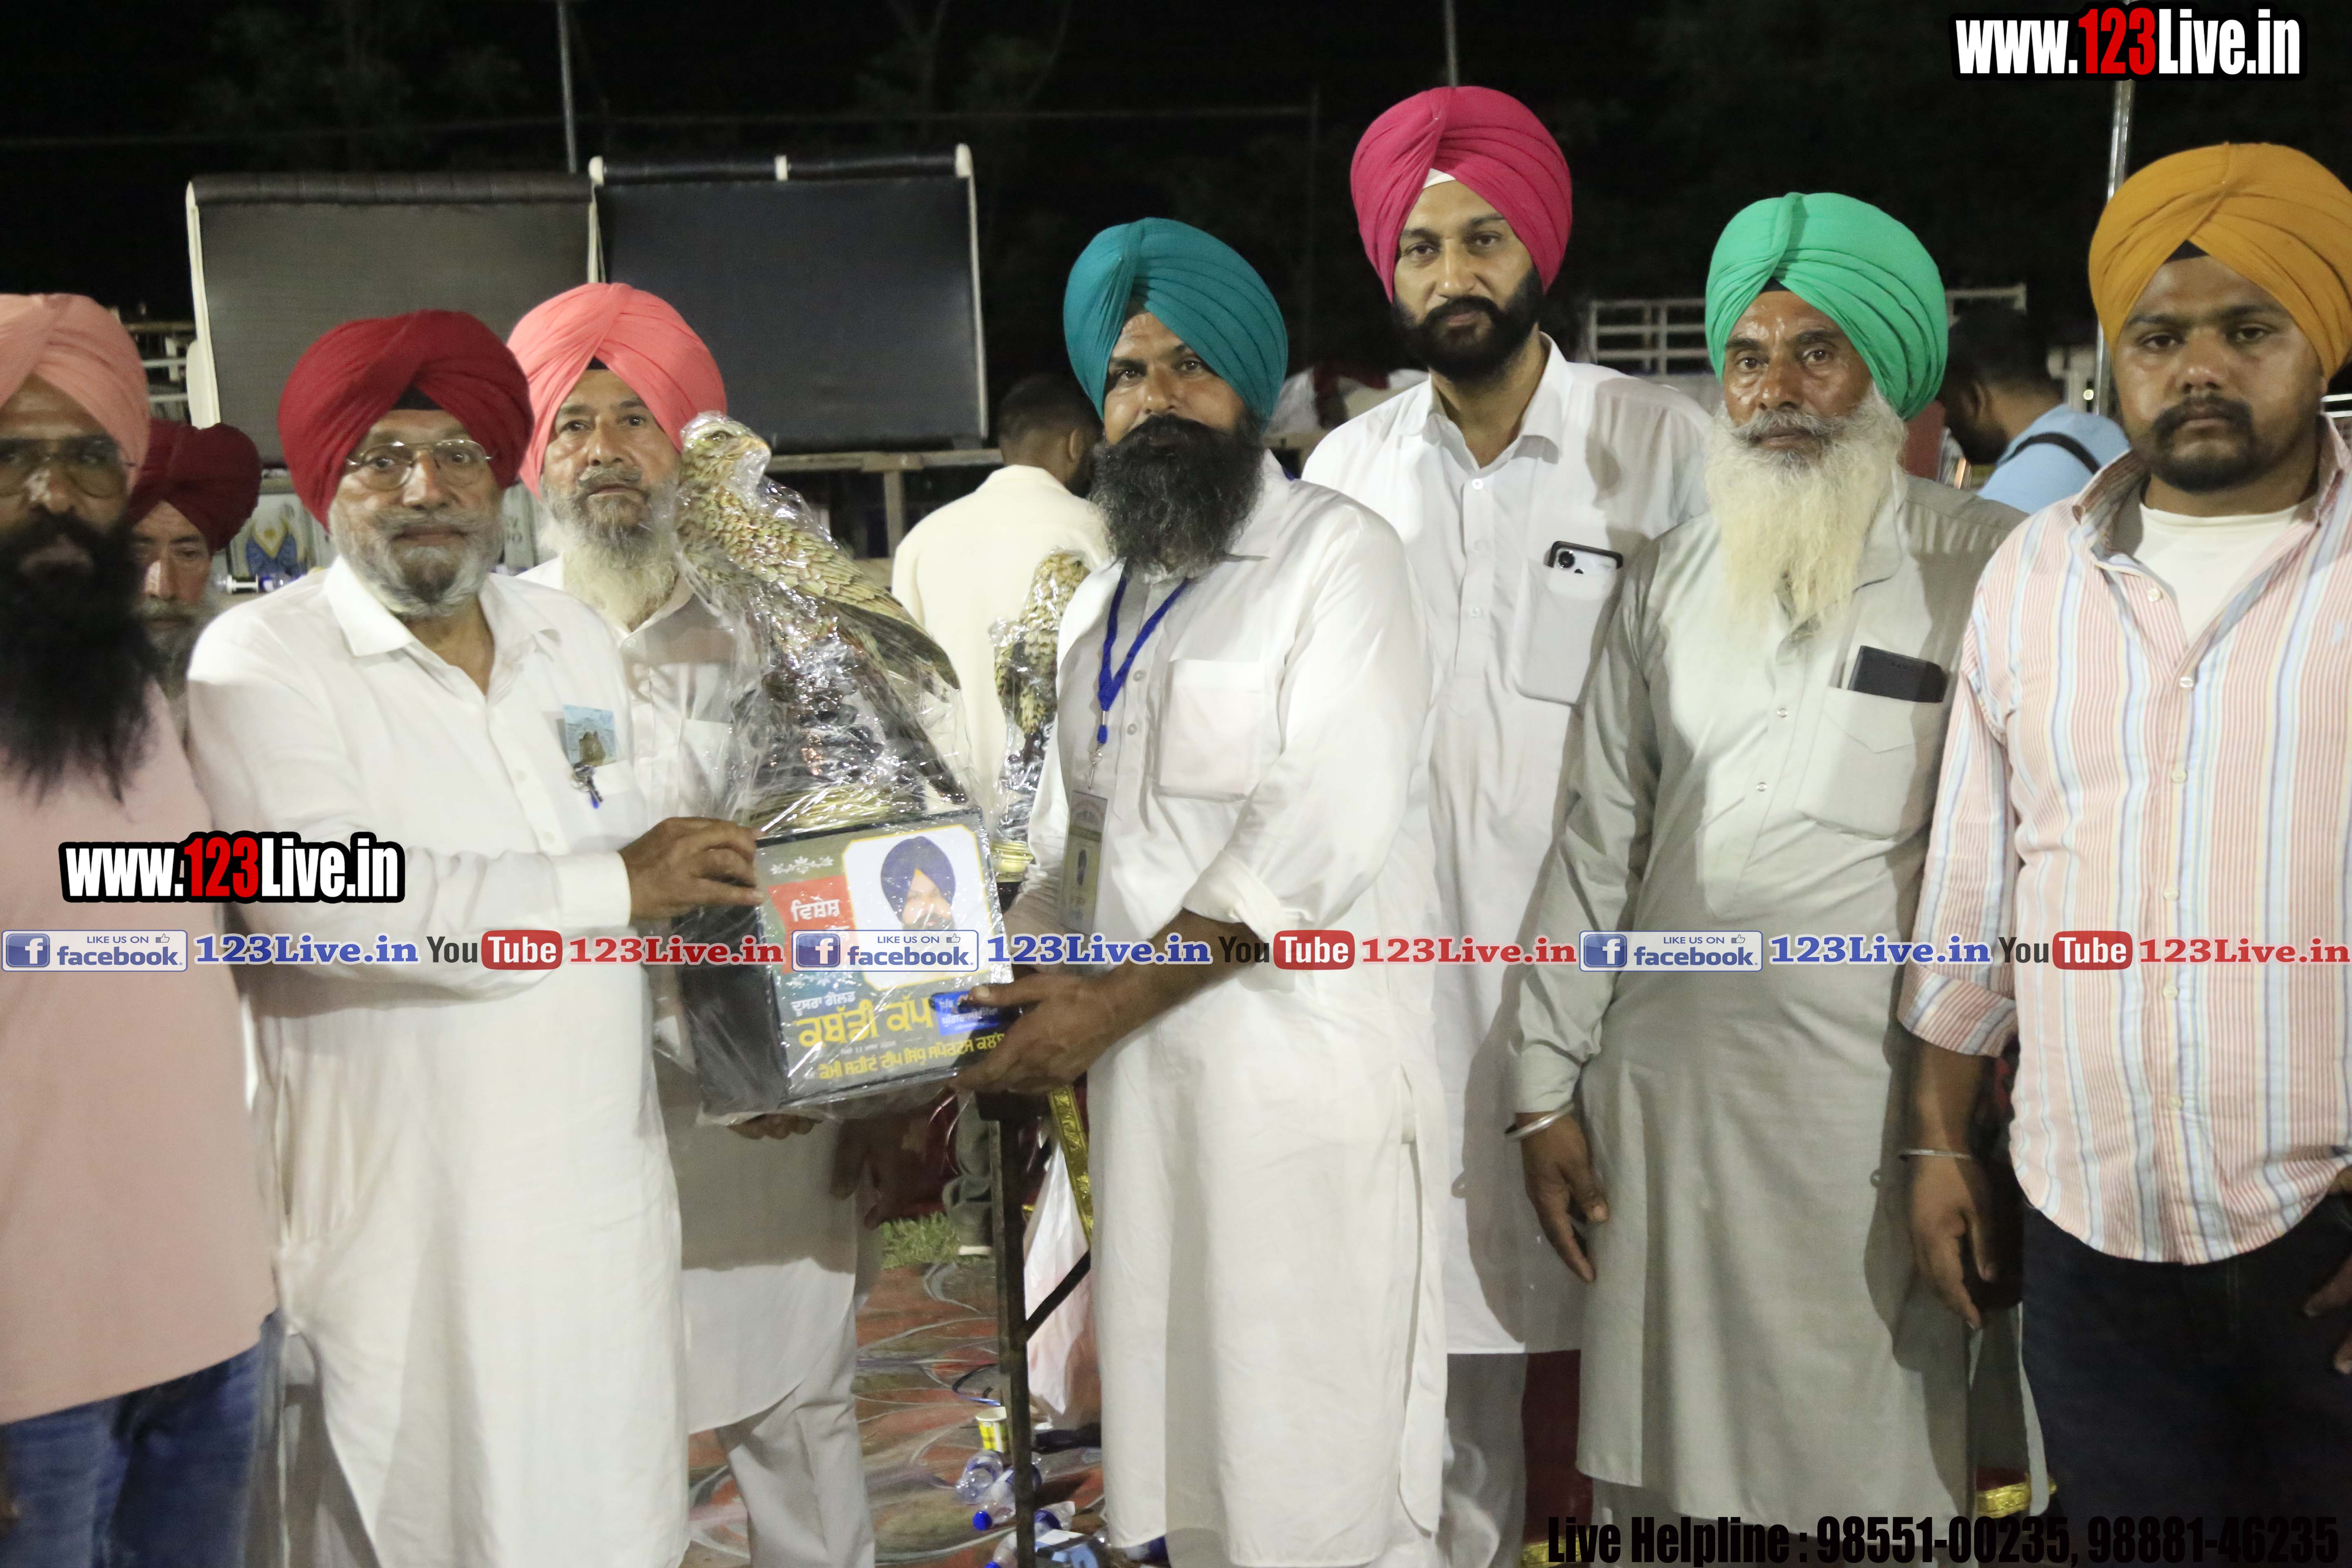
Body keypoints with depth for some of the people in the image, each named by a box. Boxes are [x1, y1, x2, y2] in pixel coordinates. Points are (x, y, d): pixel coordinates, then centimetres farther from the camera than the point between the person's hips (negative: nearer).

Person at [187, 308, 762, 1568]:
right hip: (404, 1217, -5)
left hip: (601, 1187, 5)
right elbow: (320, 897, -24)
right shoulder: (260, 662, -7)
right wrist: (616, 887, -18)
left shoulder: (572, 636, 13)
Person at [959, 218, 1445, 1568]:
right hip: (1145, 1089, 7)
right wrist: (980, 1045, 9)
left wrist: (1110, 1003, -15)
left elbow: (1323, 834, -15)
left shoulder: (1337, 557, -5)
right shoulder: (1104, 609, 17)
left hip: (1304, 1090, -6)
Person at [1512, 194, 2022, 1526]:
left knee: (1867, 1471, 5)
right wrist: (1550, 1091, 8)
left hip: (1872, 1109, -4)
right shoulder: (1671, 579, 10)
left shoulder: (1992, 572, -4)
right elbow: (1598, 841, 11)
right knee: (1660, 1472, 12)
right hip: (1659, 1098, 4)